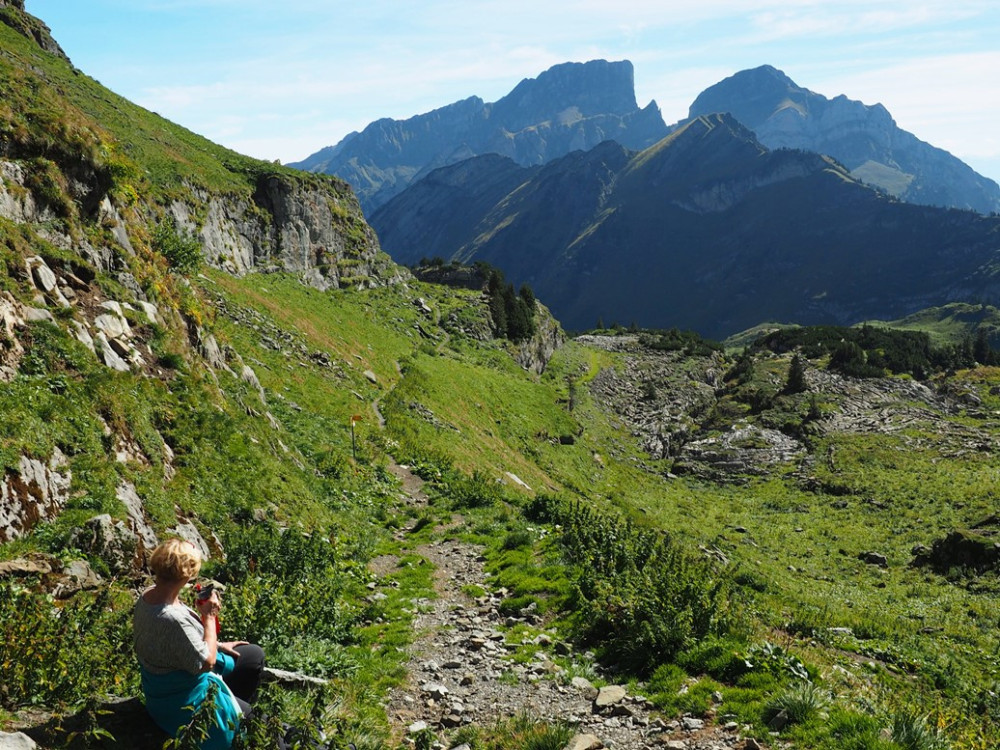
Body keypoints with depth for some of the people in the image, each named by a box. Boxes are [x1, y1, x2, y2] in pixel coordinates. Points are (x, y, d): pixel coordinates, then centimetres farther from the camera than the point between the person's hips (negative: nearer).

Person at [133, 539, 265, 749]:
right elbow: (206, 663, -27)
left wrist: (218, 644, 6)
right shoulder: (172, 619, -40)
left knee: (255, 654, 16)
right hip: (179, 700, -9)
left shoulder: (148, 595, -10)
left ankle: (235, 704, 34)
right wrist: (210, 616, -22)